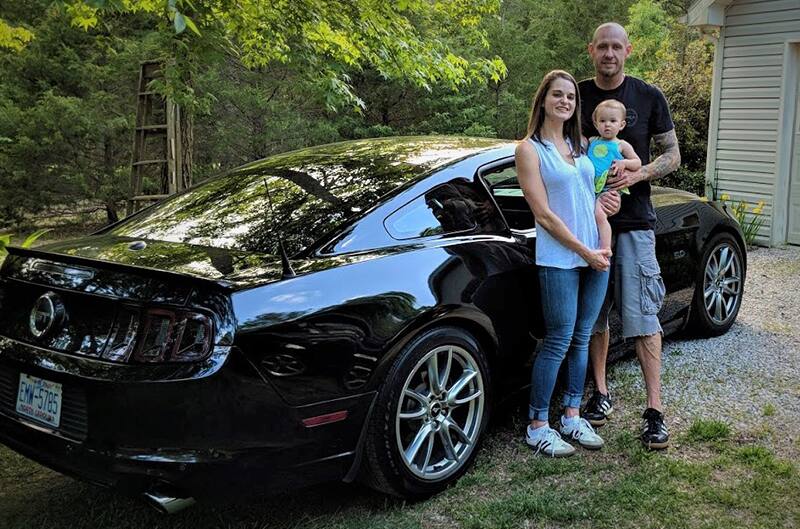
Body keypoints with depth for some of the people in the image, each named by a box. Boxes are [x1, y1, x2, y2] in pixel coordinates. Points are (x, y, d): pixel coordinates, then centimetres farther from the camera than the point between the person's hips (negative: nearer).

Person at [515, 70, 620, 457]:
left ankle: (572, 415, 24)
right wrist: (584, 251, -12)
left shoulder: (580, 145, 13)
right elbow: (544, 214, -11)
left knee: (581, 340, 12)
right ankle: (538, 426, 9)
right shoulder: (530, 149, -6)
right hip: (559, 260, -6)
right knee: (558, 343, -3)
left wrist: (604, 247, 2)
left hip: (596, 256, 6)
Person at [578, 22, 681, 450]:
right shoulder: (577, 96, 7)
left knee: (643, 316, -6)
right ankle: (601, 393, 23)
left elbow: (672, 155, 6)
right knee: (593, 314, 9)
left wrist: (638, 174, -13)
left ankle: (654, 410, -2)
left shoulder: (648, 98, 4)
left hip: (634, 222, -2)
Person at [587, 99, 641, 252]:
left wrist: (624, 163, -9)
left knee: (598, 213, -26)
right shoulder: (592, 141, 20)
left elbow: (638, 163, 9)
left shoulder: (621, 145, 9)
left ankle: (605, 250, -26)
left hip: (608, 189, -5)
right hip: (589, 187, 6)